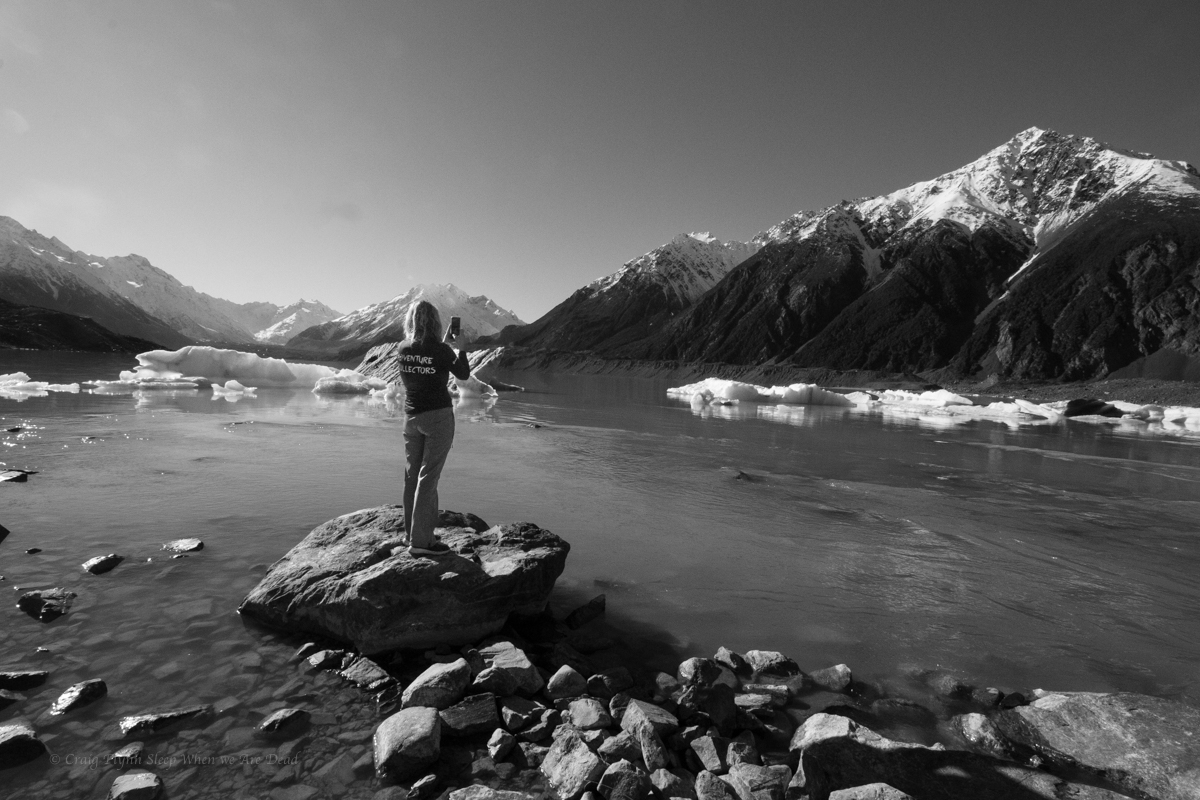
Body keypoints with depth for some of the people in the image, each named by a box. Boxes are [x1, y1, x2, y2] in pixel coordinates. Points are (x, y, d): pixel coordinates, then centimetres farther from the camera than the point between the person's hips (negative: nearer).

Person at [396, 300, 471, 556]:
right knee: (428, 477, -3)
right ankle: (420, 540, 0)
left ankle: (413, 532, 22)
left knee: (412, 475, 12)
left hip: (411, 417, 5)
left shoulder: (403, 349, -1)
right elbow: (463, 374, 2)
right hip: (438, 417, -5)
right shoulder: (441, 351, -14)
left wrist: (445, 343, 19)